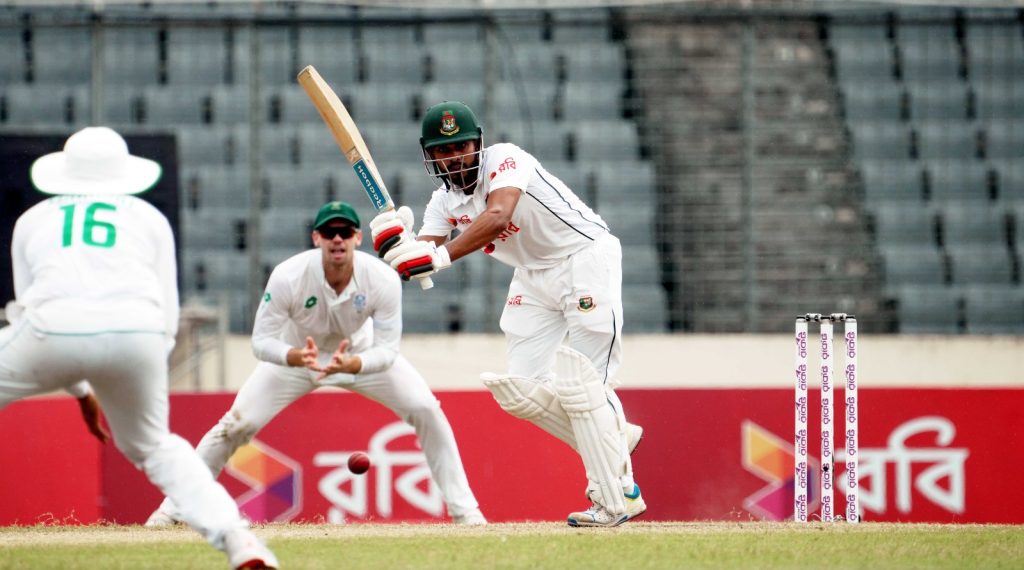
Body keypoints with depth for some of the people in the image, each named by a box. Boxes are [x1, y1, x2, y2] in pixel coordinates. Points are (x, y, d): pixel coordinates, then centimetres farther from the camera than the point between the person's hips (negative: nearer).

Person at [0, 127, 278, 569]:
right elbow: (168, 319, 21)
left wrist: (80, 392, 37)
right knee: (152, 445, 24)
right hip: (138, 330, 2)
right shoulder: (150, 218, 29)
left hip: (55, 332, -2)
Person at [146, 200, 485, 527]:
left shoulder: (383, 279, -30)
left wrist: (349, 365, -50)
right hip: (294, 354, -1)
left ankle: (463, 509, 0)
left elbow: (387, 350, -29)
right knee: (238, 423, -14)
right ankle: (173, 508, 2)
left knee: (425, 409, -14)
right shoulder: (288, 277, -33)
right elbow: (262, 341, -28)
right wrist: (297, 358, -50)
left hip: (360, 352, 1)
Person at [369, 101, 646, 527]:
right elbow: (418, 261, -11)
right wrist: (394, 242, -34)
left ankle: (618, 498, -7)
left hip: (586, 256, -8)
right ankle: (615, 440, 19)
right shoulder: (444, 202, 0)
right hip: (534, 276, 8)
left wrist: (442, 256, -51)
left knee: (580, 384, -14)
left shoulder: (505, 160, -21)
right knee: (520, 391, 0)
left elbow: (498, 216, -40)